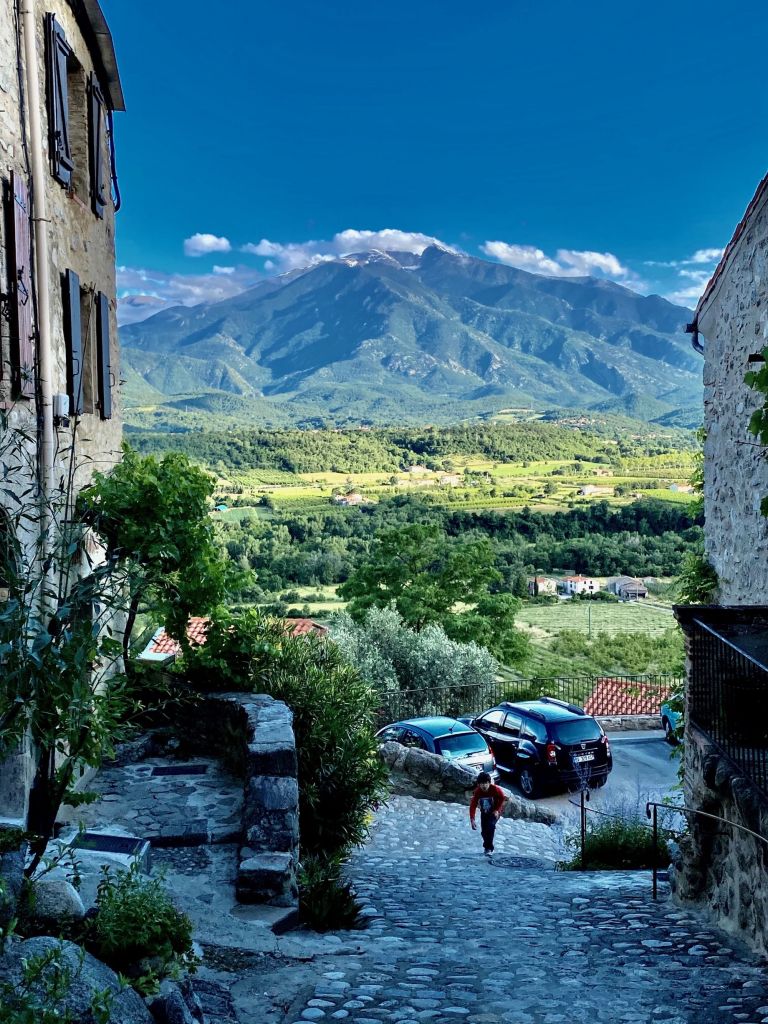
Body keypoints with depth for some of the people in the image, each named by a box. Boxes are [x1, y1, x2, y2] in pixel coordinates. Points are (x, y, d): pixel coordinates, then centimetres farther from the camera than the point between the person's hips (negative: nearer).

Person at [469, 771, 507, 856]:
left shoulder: (495, 789, -28)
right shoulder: (477, 792, -24)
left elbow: (502, 798, -9)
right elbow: (473, 806, -24)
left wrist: (497, 810, -15)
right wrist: (472, 819, -33)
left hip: (495, 812, -3)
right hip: (484, 812, 3)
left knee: (490, 826, -24)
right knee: (484, 831, 0)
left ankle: (489, 848, -15)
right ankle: (487, 846, 28)